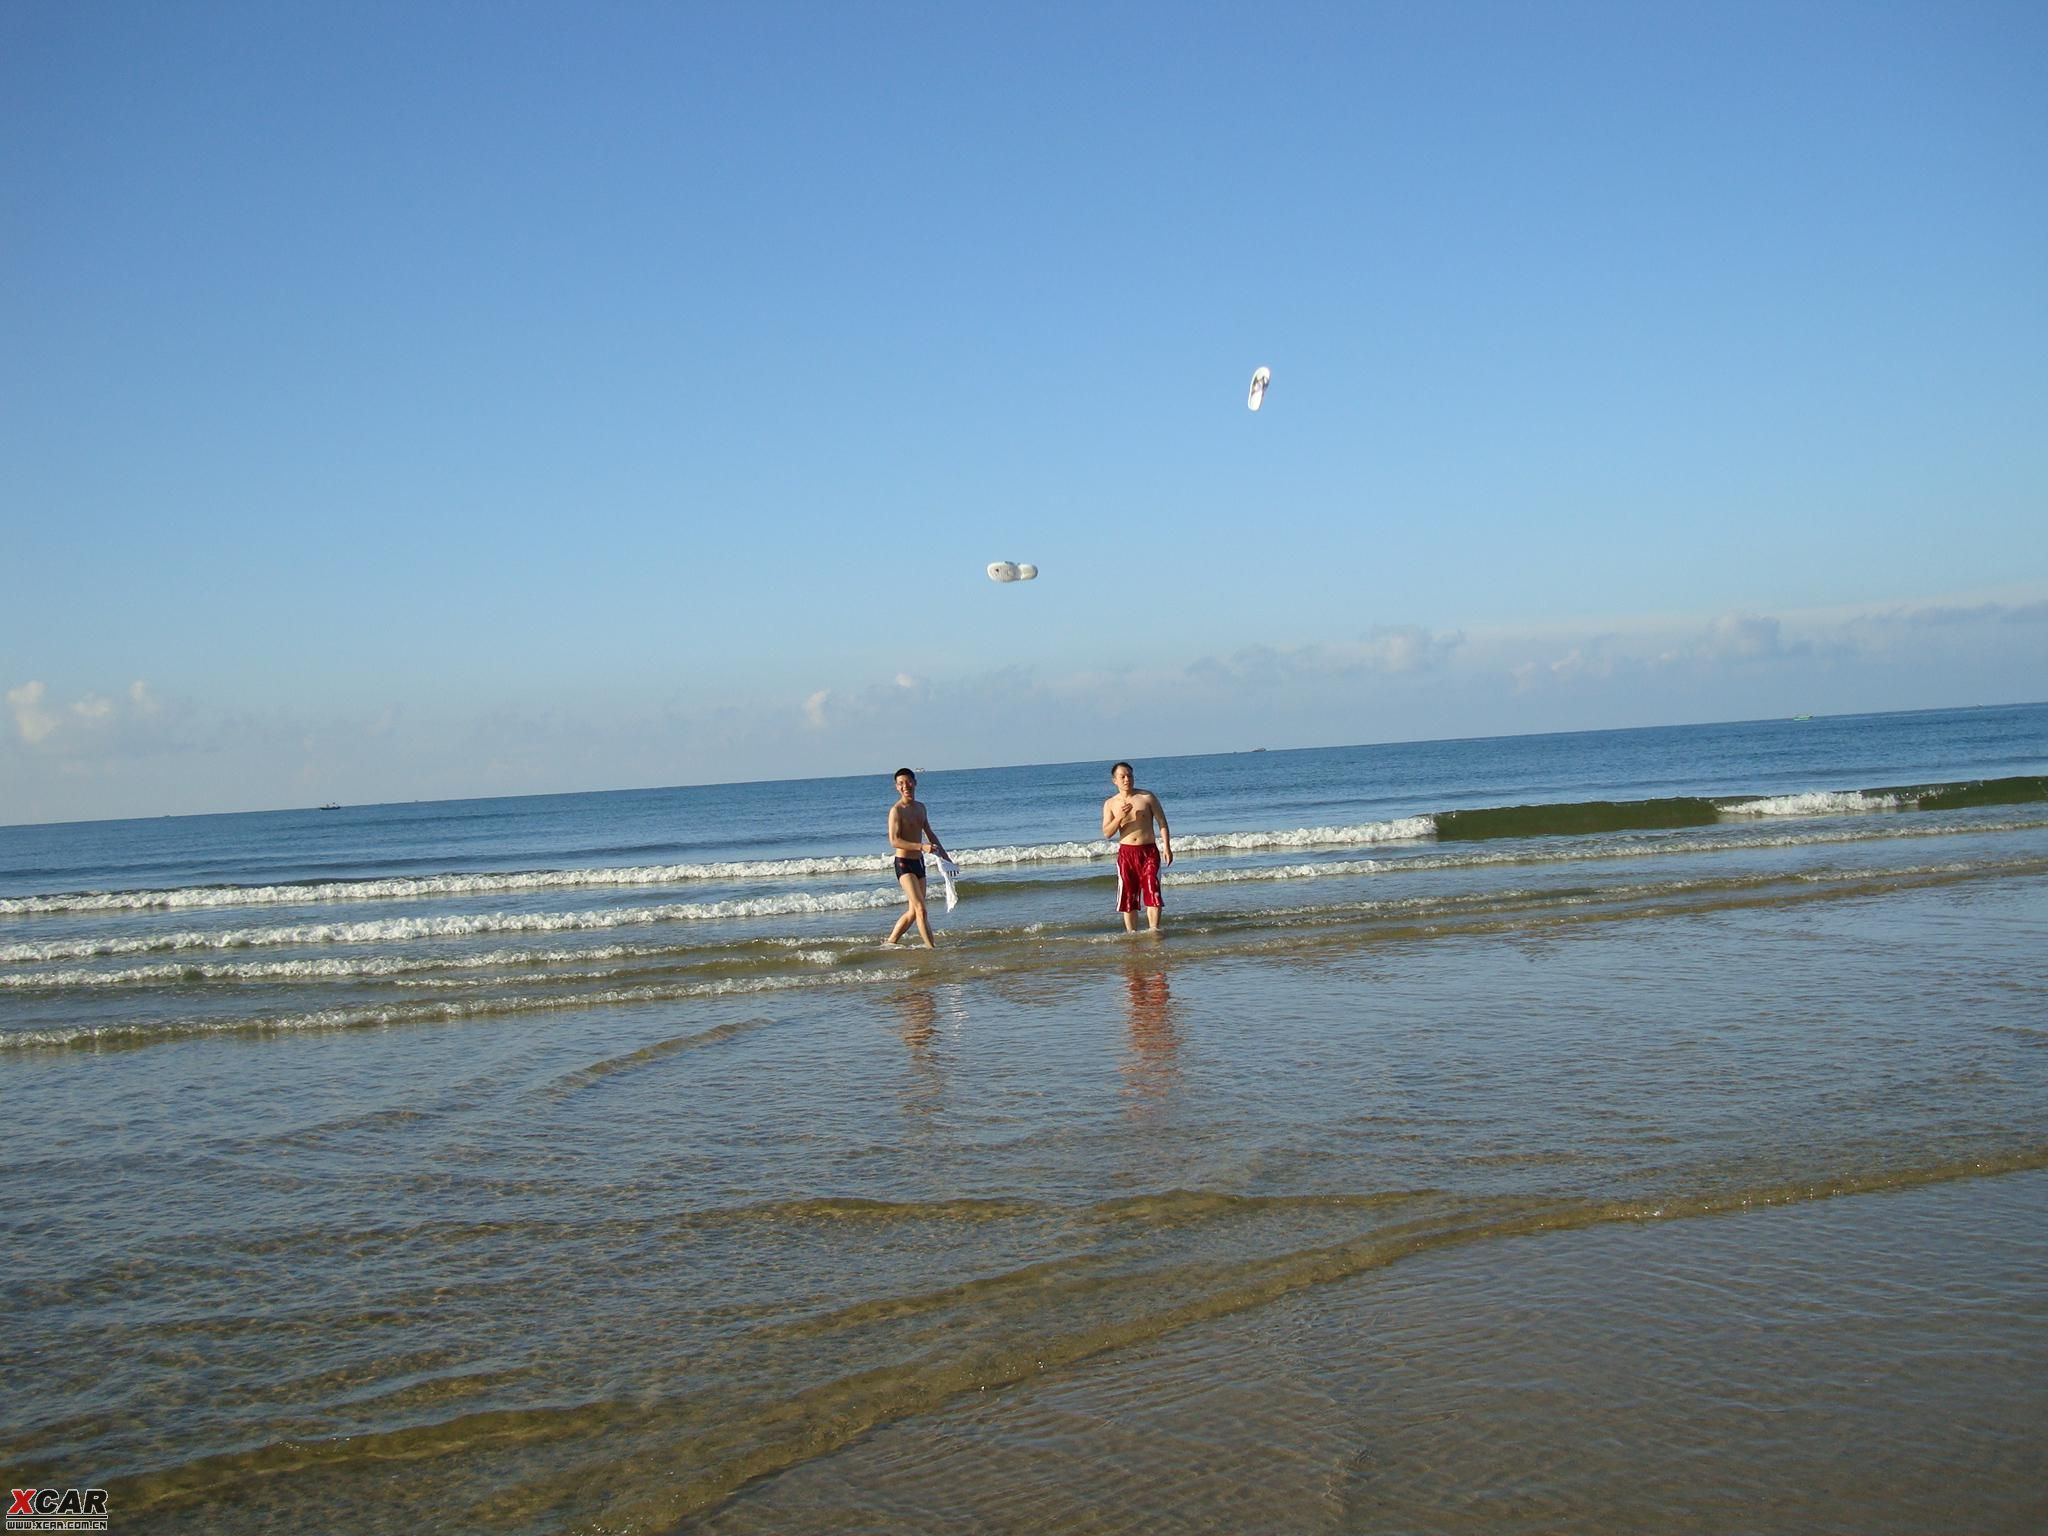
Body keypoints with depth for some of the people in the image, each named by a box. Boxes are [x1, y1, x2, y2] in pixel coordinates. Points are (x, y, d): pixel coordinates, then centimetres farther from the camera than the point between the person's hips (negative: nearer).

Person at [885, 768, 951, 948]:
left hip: (919, 862, 8)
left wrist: (945, 857, 24)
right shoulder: (896, 810, -11)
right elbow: (894, 841, -21)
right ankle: (931, 947, -13)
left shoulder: (920, 808, 13)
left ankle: (889, 943, 21)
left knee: (913, 911, 11)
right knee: (920, 908, -14)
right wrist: (922, 847, -29)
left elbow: (930, 835, 24)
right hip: (904, 863, -8)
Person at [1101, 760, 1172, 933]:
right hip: (1126, 853, 1)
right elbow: (1107, 833, -1)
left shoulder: (1147, 797, 1)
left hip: (1149, 851, -1)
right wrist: (1120, 817, -17)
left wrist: (1167, 847, -8)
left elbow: (1162, 822, 1)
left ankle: (1154, 930, -10)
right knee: (1128, 896, 4)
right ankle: (1131, 933, 13)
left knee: (1152, 892, -12)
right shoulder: (1110, 804, 4)